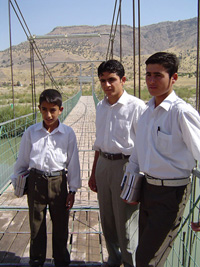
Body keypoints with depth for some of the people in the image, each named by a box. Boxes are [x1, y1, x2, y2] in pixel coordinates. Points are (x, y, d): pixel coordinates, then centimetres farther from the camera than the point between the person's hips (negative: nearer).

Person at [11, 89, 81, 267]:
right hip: (36, 182, 1)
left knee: (60, 225, 13)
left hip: (58, 182, -1)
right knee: (36, 226, 14)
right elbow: (22, 160, 8)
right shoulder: (31, 132, -2)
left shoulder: (68, 133, -6)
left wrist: (72, 190, 0)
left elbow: (73, 162, -1)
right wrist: (17, 182, 12)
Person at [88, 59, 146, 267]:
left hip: (125, 165, -6)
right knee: (107, 219, 19)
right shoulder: (101, 107, 9)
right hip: (103, 164, 7)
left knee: (126, 222, 4)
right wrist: (94, 173, 18)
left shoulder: (136, 106, -12)